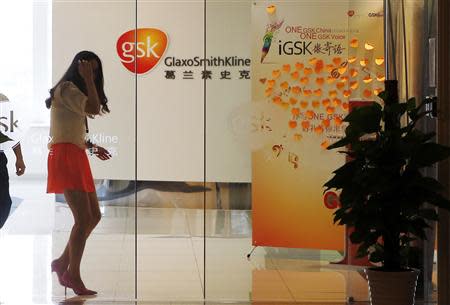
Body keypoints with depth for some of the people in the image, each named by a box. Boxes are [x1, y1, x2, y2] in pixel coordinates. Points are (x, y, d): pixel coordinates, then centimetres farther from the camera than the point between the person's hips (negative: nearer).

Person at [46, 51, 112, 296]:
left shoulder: (74, 91, 24)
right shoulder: (66, 88, -6)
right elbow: (94, 108, -19)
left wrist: (92, 147, 14)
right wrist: (87, 79, -11)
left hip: (76, 158, 10)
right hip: (65, 157, -10)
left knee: (94, 216, 10)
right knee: (84, 218, -15)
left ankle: (63, 263, 18)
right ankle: (73, 275, -8)